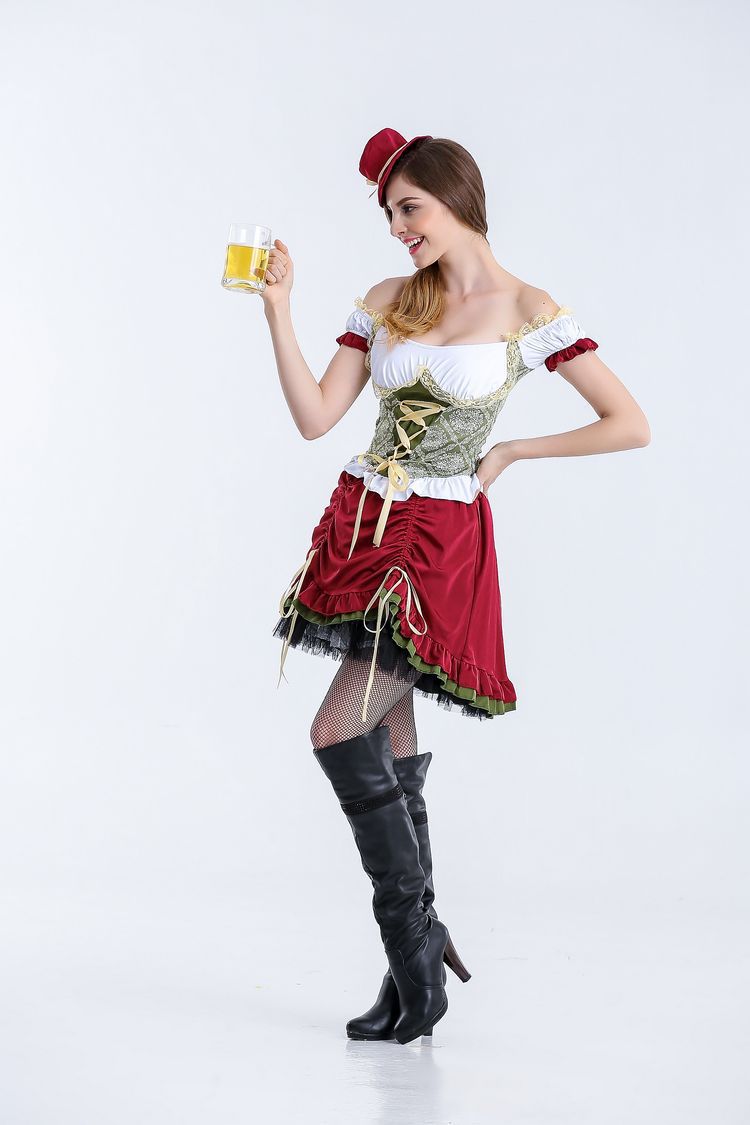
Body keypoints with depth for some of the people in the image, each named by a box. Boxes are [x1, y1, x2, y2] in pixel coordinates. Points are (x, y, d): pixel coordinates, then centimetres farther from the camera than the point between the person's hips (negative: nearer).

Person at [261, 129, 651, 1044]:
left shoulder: (528, 312, -5)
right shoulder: (387, 303, 8)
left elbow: (631, 425, -5)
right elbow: (315, 417, 2)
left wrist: (508, 453, -3)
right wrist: (278, 309, -4)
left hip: (441, 544, -5)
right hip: (360, 524, 6)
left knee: (340, 734, -16)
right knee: (391, 751, 9)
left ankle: (416, 951, -3)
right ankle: (417, 963, 21)